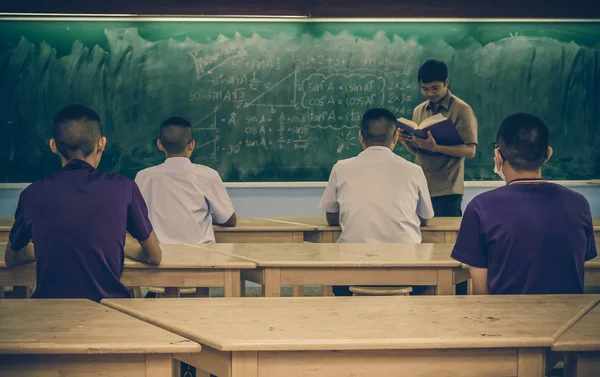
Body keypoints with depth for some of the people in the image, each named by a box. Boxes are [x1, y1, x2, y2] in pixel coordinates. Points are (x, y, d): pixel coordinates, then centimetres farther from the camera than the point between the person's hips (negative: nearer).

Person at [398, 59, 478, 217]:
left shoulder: (461, 110, -5)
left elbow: (470, 151, -12)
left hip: (446, 191, -5)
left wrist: (435, 147, -24)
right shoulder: (419, 111, 13)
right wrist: (405, 141, -6)